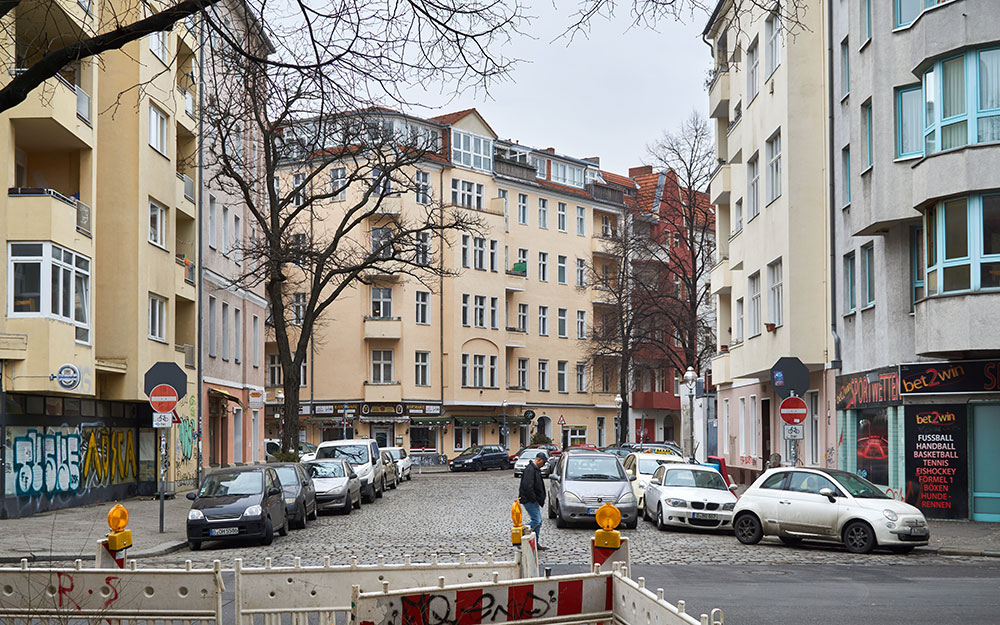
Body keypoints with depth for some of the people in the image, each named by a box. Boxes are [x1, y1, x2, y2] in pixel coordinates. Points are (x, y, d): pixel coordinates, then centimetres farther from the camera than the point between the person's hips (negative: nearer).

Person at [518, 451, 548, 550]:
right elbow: (527, 486, -26)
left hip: (534, 500, 11)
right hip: (529, 500, -11)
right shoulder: (530, 469, -18)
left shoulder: (536, 469, 16)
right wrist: (533, 498, -19)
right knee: (536, 520, -13)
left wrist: (540, 499, 17)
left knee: (539, 521, 11)